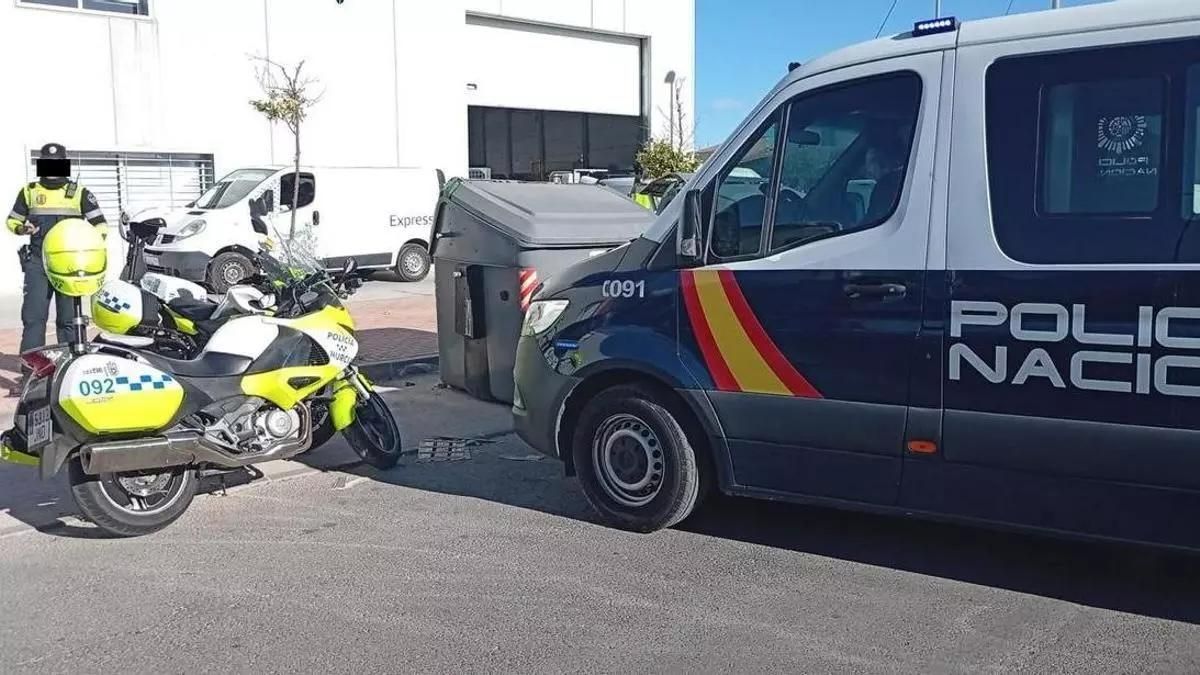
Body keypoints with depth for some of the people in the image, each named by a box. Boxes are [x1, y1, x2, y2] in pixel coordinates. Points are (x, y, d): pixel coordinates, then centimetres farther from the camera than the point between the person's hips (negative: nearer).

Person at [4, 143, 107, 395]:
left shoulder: (80, 193, 7)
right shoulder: (28, 192, 12)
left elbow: (100, 224, 6)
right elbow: (12, 220, 21)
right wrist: (22, 228, -2)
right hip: (37, 262, 1)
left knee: (68, 319, 3)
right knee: (33, 317, -3)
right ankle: (29, 375, -2)